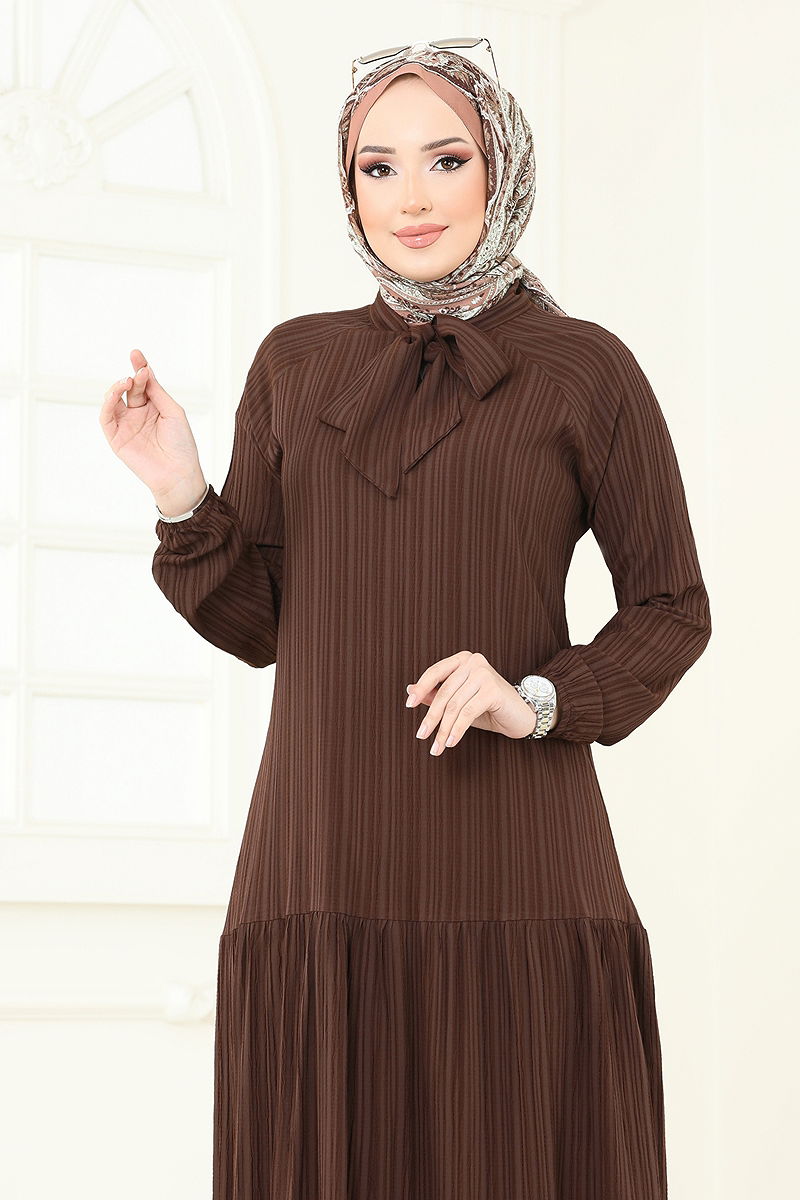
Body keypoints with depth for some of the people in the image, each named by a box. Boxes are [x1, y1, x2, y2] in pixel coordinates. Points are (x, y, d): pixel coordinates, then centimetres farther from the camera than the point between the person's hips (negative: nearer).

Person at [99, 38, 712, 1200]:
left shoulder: (585, 370, 3)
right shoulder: (295, 364, 11)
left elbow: (672, 610, 7)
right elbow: (255, 621, 12)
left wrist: (540, 701, -10)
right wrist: (181, 492, -5)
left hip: (511, 870, -2)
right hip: (323, 866, 3)